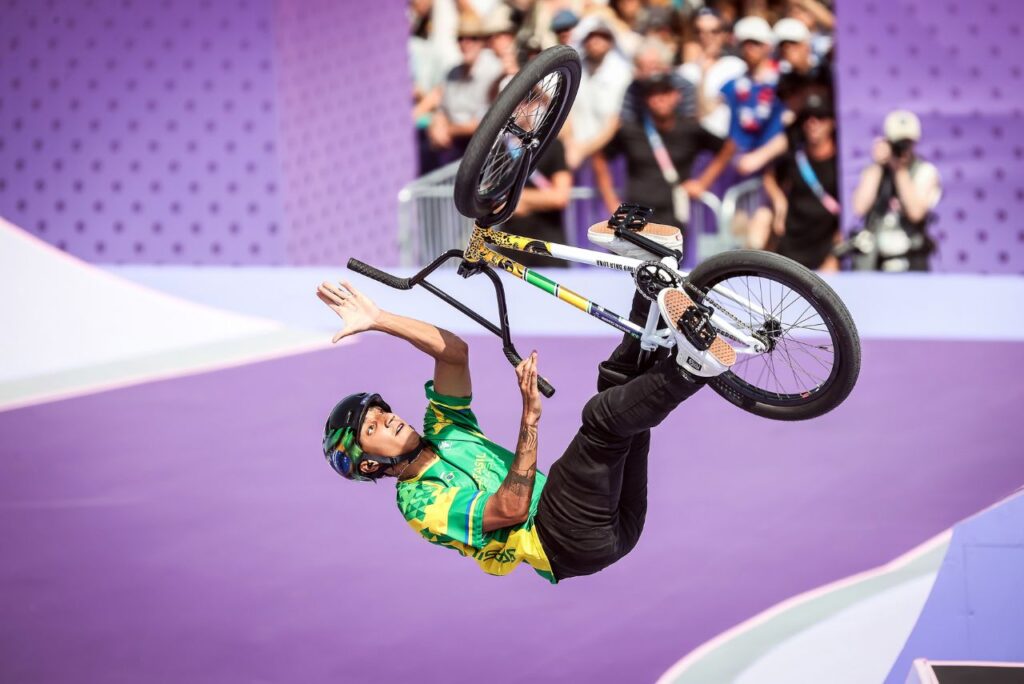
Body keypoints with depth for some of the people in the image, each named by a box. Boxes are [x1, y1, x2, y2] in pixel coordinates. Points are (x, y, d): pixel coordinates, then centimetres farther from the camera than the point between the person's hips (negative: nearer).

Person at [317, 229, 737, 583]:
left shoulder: (443, 433, 25)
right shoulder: (420, 505, -3)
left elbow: (455, 351, 14)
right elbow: (510, 508, -18)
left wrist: (379, 320, 4)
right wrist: (529, 419, -22)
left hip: (612, 516, 8)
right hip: (573, 542, -8)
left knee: (620, 385, 7)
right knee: (604, 414, -29)